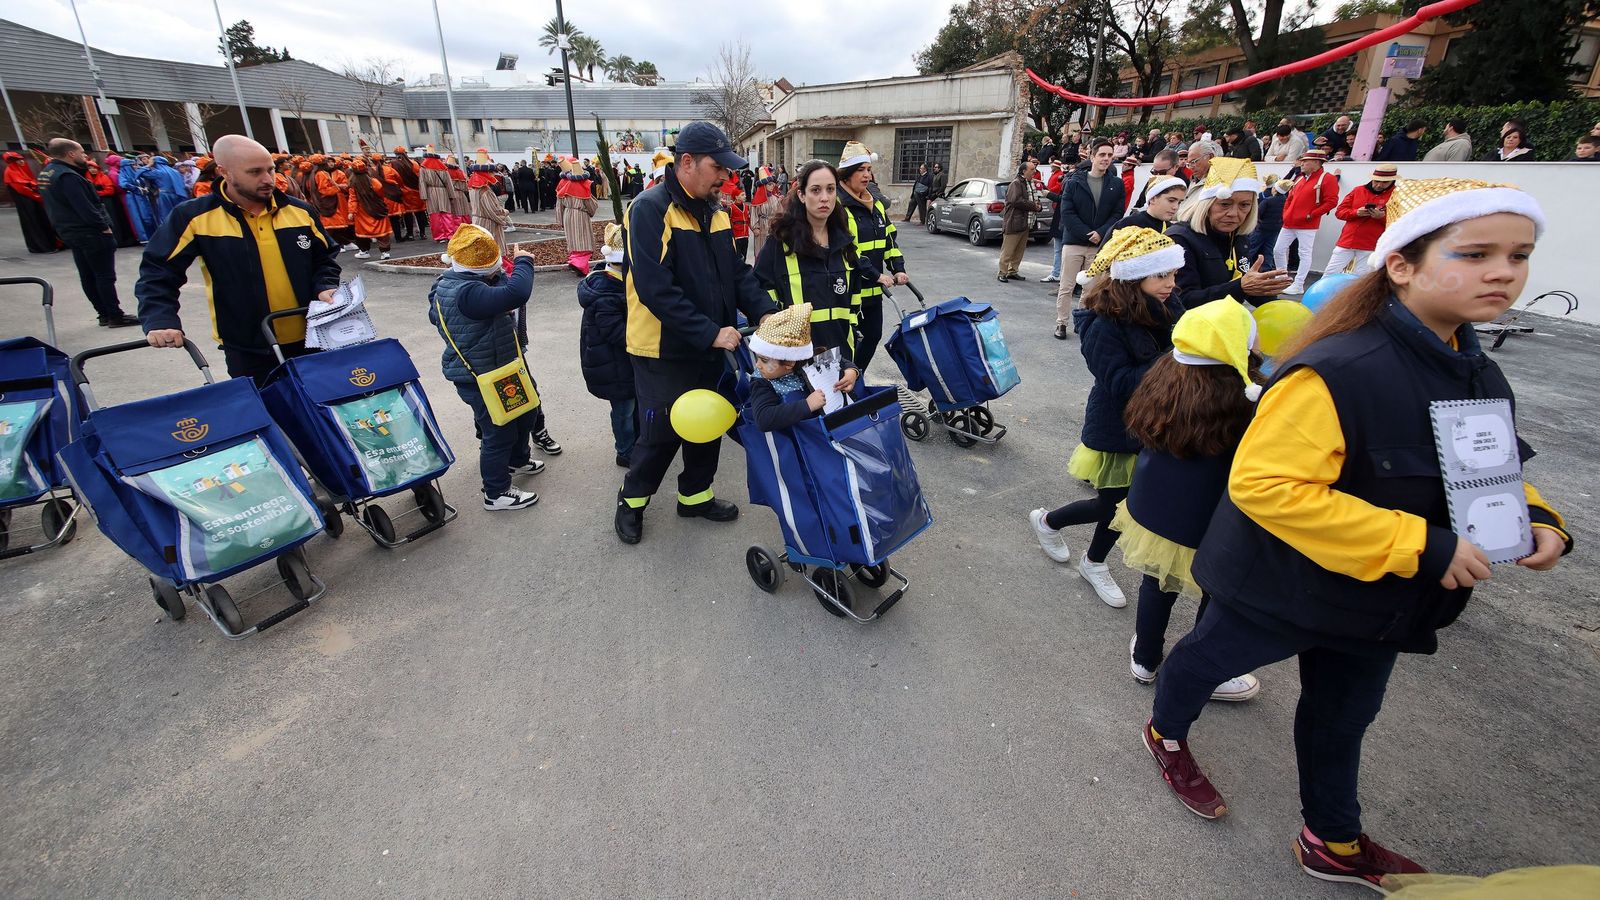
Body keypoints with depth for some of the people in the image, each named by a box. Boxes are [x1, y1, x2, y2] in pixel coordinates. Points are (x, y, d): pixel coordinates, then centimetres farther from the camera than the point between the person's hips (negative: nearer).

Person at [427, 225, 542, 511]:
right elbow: (516, 293, -43)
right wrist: (523, 262, -24)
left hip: (496, 369, 11)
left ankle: (517, 460, 50)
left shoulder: (450, 283, 1)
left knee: (523, 412, 27)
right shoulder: (467, 293, -33)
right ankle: (496, 493, 21)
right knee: (499, 432, 4)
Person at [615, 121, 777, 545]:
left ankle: (696, 494, 38)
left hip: (709, 349, 7)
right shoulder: (650, 209, -17)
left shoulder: (714, 212, 7)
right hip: (664, 351, -7)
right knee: (661, 434, 4)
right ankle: (632, 499, 30)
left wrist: (764, 311, -10)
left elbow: (737, 272, 8)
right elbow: (655, 289, -25)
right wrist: (710, 332, -26)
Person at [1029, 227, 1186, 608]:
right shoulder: (1104, 325, -23)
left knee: (1124, 502, 16)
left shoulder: (1167, 309, -1)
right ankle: (1047, 521, 34)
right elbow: (1120, 382, -28)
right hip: (1117, 432, -7)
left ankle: (1095, 564, 39)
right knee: (1113, 504, 7)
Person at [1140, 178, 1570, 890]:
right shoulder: (1338, 372, -30)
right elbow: (1264, 484, -37)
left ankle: (1333, 842, 49)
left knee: (1343, 716, 25)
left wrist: (1535, 520, -6)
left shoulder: (1477, 373, 0)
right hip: (1285, 586, -8)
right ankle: (1166, 733, 50)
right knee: (1212, 655, 18)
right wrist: (1416, 545, -33)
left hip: (1380, 601, 9)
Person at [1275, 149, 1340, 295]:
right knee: (1278, 250, 8)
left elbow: (1331, 201, -12)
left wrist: (1311, 215, -15)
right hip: (1289, 223, 8)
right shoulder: (1300, 178, 17)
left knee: (1305, 254, -4)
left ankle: (1298, 285, -3)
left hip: (1307, 225, -8)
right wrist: (1285, 214, 9)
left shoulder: (1327, 179, -5)